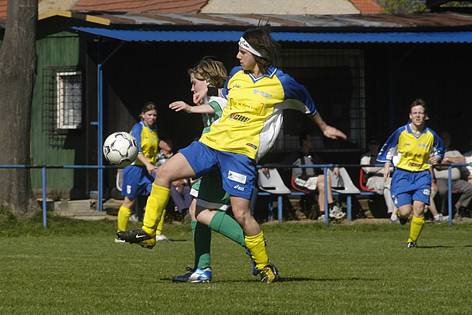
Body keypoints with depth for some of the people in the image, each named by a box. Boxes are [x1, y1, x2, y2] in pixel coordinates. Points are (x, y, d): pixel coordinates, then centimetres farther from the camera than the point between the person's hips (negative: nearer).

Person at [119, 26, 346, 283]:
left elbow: (306, 102, 16)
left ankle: (265, 266, 4)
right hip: (212, 142, 5)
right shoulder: (236, 75, 11)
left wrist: (324, 128, 28)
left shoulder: (280, 84, -3)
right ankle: (147, 230, 4)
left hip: (241, 152, -5)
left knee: (241, 213, -12)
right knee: (165, 172, -7)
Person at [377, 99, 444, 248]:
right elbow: (389, 148, 11)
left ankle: (412, 240, 3)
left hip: (422, 175, 1)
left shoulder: (431, 135, -1)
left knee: (419, 207, -16)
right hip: (402, 174, -1)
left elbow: (440, 149, 19)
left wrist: (436, 158, -1)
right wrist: (387, 165, 4)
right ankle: (401, 216, 29)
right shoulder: (401, 132, -5)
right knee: (405, 211, -12)